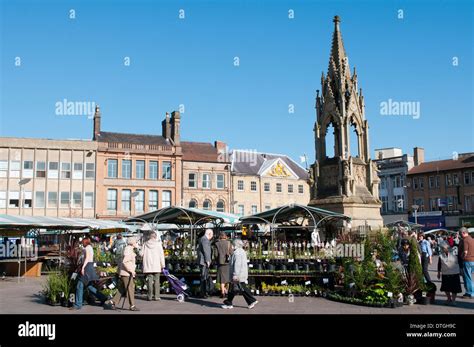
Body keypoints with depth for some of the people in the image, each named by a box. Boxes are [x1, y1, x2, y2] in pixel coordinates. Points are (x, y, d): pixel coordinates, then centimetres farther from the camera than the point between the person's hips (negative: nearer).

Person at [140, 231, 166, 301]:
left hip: (148, 266, 2)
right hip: (156, 265, -2)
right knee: (156, 280, 3)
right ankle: (156, 296, 2)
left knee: (149, 280, 6)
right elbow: (161, 254, -3)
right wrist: (162, 264, 2)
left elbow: (141, 254, 3)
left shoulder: (145, 244, 2)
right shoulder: (158, 243, -3)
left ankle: (150, 296, 5)